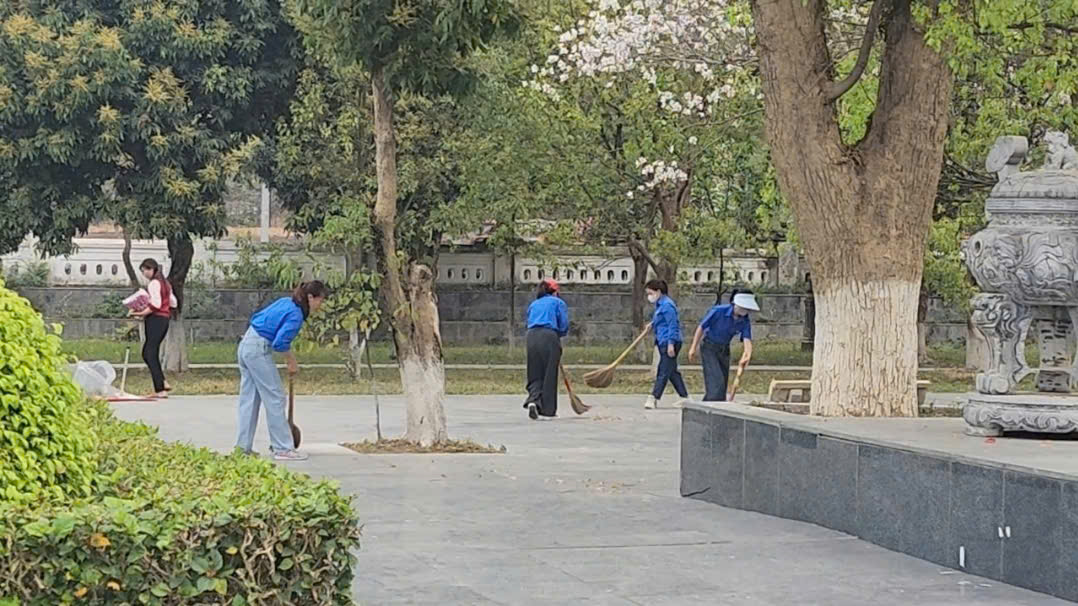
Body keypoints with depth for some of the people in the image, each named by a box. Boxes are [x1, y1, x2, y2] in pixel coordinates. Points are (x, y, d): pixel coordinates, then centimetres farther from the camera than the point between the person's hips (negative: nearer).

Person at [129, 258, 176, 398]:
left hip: (155, 319, -10)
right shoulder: (165, 283, 17)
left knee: (151, 355, -7)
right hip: (165, 320, 10)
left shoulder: (153, 283, -11)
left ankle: (160, 390, -10)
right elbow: (173, 303, 20)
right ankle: (163, 383, 8)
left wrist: (141, 313, -17)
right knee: (147, 353, 16)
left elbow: (155, 304, -21)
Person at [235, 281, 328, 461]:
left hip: (246, 345, 10)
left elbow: (258, 318, 21)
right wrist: (292, 362, -3)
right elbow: (281, 343, -22)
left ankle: (243, 446, 14)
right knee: (275, 398, -3)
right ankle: (283, 448, 0)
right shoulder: (296, 315, -16)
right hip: (259, 350, -10)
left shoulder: (286, 302, 12)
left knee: (249, 398, 12)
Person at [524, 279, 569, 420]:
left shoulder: (533, 304, 25)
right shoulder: (558, 303, 12)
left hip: (531, 336, 4)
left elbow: (529, 323, 18)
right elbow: (564, 326, 4)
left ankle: (533, 400, -16)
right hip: (549, 337, -4)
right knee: (549, 375, 3)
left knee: (534, 375, 8)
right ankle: (546, 410, 5)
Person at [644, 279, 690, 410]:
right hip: (663, 343, 11)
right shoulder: (660, 305, 16)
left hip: (669, 342, -11)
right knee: (672, 371, 13)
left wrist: (671, 343, -21)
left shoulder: (667, 305, -15)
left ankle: (654, 398, -11)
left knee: (663, 372, -9)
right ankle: (684, 397, 17)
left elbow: (673, 325, -18)